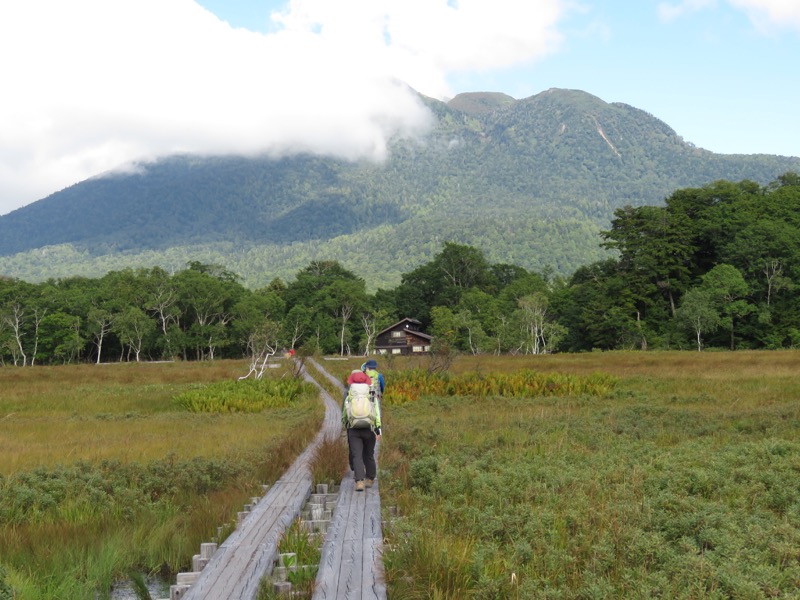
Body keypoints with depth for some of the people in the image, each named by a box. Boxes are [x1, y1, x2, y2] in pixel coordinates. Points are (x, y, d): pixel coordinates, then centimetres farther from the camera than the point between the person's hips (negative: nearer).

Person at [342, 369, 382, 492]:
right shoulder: (372, 396, 2)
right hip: (369, 429, 1)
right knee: (368, 455, 17)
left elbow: (344, 413, 12)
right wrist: (378, 430, -7)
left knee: (356, 456, -4)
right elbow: (377, 413, -6)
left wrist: (345, 424, 32)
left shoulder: (348, 396, 2)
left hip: (353, 430, -1)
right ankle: (370, 479, 29)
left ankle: (359, 481, -18)